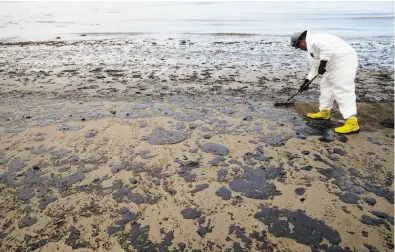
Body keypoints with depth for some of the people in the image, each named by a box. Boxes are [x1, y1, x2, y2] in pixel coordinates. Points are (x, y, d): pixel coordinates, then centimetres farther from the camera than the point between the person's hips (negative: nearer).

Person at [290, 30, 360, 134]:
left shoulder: (311, 39, -9)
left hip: (344, 59, -11)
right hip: (338, 62, 11)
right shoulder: (314, 44, 24)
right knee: (326, 85, 19)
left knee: (342, 90, -14)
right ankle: (324, 112, 30)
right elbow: (316, 65, 29)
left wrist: (322, 64, -22)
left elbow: (326, 47, -27)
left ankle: (352, 122, -15)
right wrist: (307, 81, 28)